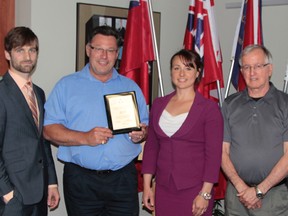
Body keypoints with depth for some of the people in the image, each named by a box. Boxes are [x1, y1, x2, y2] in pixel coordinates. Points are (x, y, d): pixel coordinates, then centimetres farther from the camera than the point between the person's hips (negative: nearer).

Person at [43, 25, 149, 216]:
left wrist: (141, 134, -8)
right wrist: (85, 138, -18)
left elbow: (146, 126, 16)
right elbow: (49, 129, -3)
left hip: (123, 179, 2)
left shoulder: (131, 87, 14)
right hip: (81, 179, -2)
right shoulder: (67, 85, 5)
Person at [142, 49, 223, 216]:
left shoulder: (209, 108, -6)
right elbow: (151, 146, 10)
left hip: (194, 190, -3)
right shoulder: (159, 104, 7)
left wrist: (205, 194, -11)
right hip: (163, 189, 4)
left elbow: (213, 154, -8)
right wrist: (147, 186, 7)